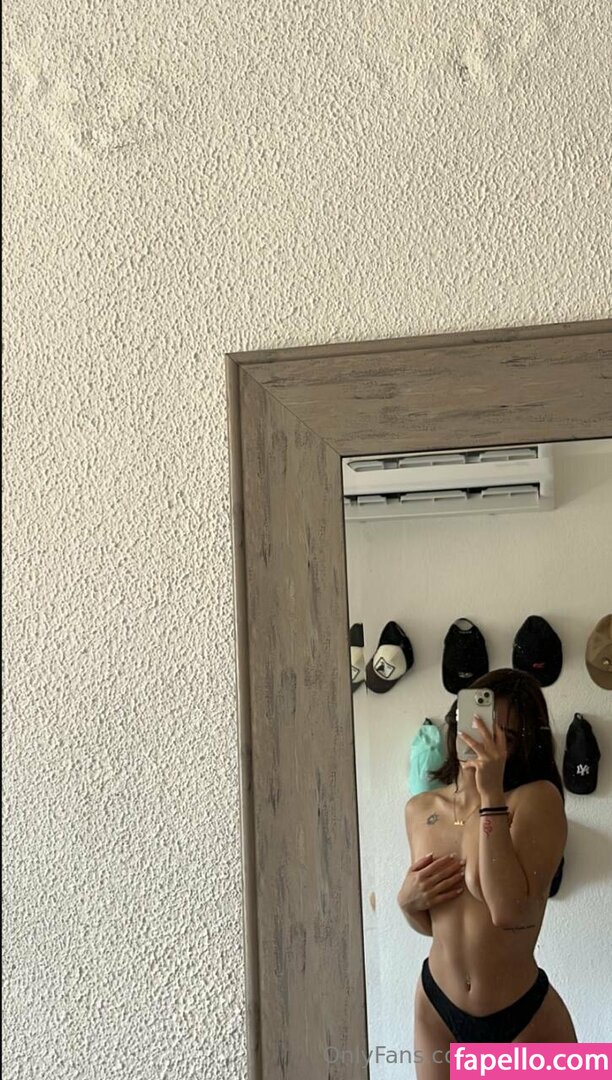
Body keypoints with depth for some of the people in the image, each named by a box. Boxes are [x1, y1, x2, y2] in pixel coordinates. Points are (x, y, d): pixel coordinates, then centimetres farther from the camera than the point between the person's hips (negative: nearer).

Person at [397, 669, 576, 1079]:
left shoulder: (538, 798, -17)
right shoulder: (420, 809, -2)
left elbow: (511, 911, -30)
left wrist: (492, 795, -29)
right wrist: (408, 900, -11)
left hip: (525, 1016, -4)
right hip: (436, 1006, 4)